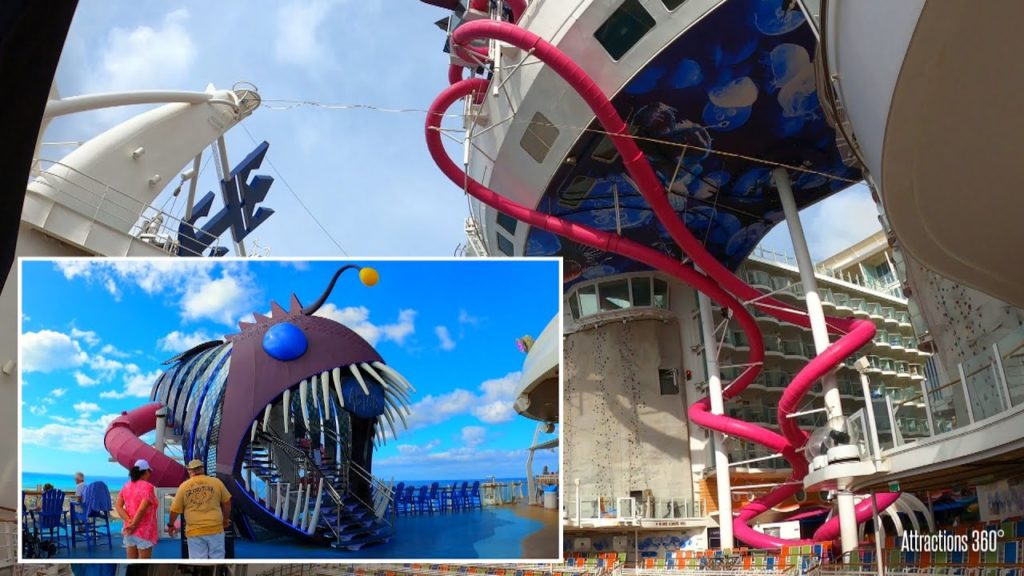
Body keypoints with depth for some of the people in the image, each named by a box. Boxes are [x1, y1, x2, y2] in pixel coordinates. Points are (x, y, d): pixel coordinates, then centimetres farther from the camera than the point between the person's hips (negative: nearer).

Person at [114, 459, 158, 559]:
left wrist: (129, 521, -7)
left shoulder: (126, 486, 7)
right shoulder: (148, 487, -14)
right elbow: (142, 509, -23)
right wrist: (133, 525, -12)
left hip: (129, 531, 7)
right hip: (144, 531, -7)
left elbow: (118, 506, 0)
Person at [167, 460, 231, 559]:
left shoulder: (183, 486, 2)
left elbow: (175, 509, 6)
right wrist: (226, 518, 25)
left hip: (194, 531, 0)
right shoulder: (216, 482, 2)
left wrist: (171, 525, 23)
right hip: (215, 528, 0)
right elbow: (227, 502, 9)